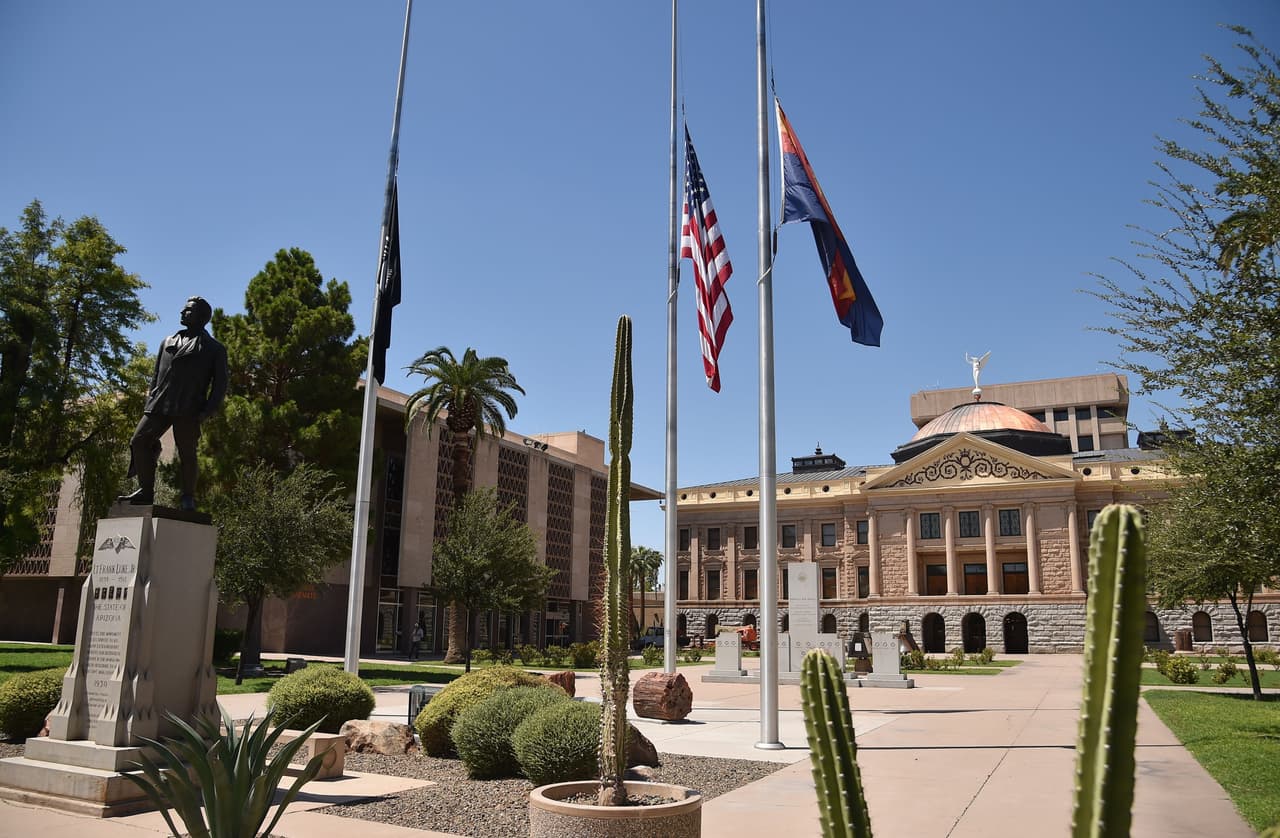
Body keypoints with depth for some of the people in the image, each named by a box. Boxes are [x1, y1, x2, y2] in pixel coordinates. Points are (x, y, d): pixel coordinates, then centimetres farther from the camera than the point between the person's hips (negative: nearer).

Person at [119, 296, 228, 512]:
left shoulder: (214, 349, 11)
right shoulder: (169, 342, 25)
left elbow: (220, 384, 4)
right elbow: (156, 375, 25)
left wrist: (207, 411, -8)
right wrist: (150, 402, 12)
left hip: (188, 409, -4)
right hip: (159, 405, 4)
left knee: (187, 452, -5)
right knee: (139, 441, -8)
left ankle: (188, 499, 4)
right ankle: (146, 492, 0)